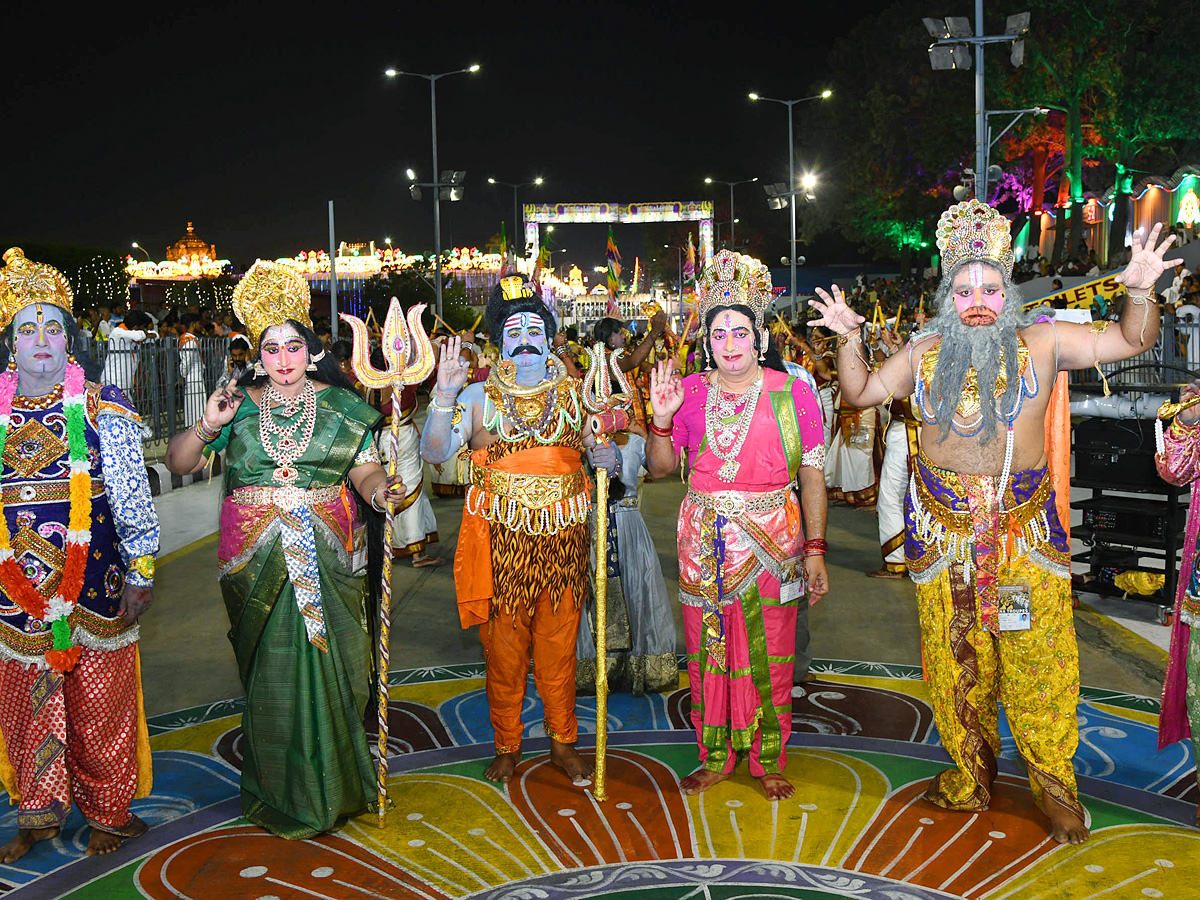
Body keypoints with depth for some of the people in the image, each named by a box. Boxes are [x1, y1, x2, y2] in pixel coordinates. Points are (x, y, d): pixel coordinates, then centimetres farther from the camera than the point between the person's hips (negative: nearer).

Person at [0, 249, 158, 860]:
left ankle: (108, 811, 21)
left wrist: (140, 571, -6)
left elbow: (131, 495, -3)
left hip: (92, 585, -3)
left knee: (100, 702, 4)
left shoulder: (102, 407, -2)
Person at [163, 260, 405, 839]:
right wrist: (207, 427, -12)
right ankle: (286, 796, 18)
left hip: (326, 556, 0)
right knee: (273, 671, 3)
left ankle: (329, 784, 19)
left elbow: (365, 468, 2)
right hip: (259, 560, 0)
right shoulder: (240, 405, 7)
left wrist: (380, 490, -20)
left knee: (326, 665, 1)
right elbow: (178, 462, 6)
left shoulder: (339, 406, 6)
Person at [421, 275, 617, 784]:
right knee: (503, 648, 6)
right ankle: (507, 747, 23)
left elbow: (602, 452, 14)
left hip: (562, 539, 2)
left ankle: (563, 742, 26)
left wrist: (606, 457, -9)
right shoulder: (479, 396, 3)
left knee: (559, 647, 9)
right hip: (500, 542, -1)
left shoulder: (574, 393, 10)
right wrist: (444, 395, -19)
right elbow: (434, 452, -7)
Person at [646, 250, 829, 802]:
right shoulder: (690, 393, 3)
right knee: (707, 651, 8)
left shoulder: (793, 392, -2)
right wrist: (662, 419, -10)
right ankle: (715, 757, 24)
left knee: (769, 655, 4)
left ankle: (769, 761, 22)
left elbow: (813, 477, 0)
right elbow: (659, 468, 8)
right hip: (704, 543, 2)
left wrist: (815, 550, -5)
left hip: (772, 539, -2)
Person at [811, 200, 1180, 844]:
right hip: (943, 527, 2)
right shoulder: (924, 353, 7)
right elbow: (860, 392, 13)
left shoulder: (1041, 342, 2)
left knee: (1038, 659, -1)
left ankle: (1055, 786, 15)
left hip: (1025, 525, -1)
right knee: (956, 659, 8)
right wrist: (848, 339, -2)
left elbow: (1131, 341, 3)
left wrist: (1140, 292, -15)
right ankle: (972, 777, 24)